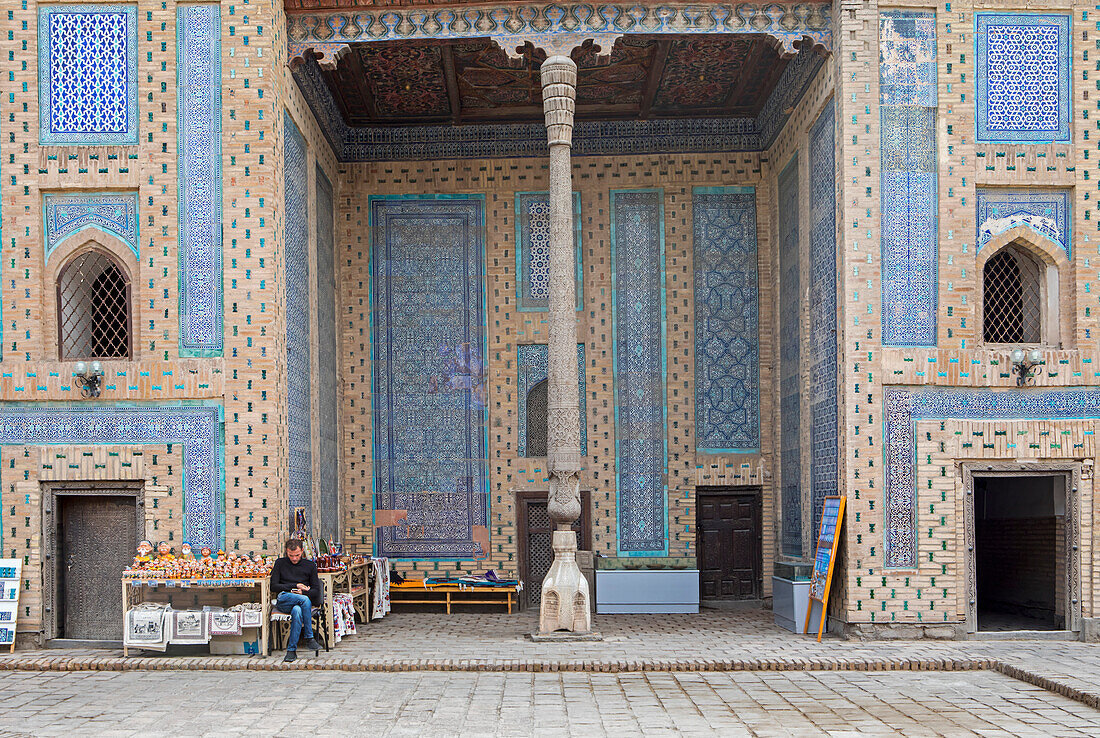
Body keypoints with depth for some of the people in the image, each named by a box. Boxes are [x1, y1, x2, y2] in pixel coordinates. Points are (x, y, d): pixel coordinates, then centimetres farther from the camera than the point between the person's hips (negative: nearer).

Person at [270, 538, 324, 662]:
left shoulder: (310, 565, 13)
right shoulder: (280, 563, 12)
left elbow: (316, 591, 9)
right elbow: (273, 586, 4)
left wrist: (302, 591, -11)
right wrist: (295, 586, -5)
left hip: (302, 599, 1)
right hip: (283, 601, -1)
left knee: (297, 611, -38)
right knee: (304, 600, -35)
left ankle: (291, 649, -34)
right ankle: (309, 638, -31)